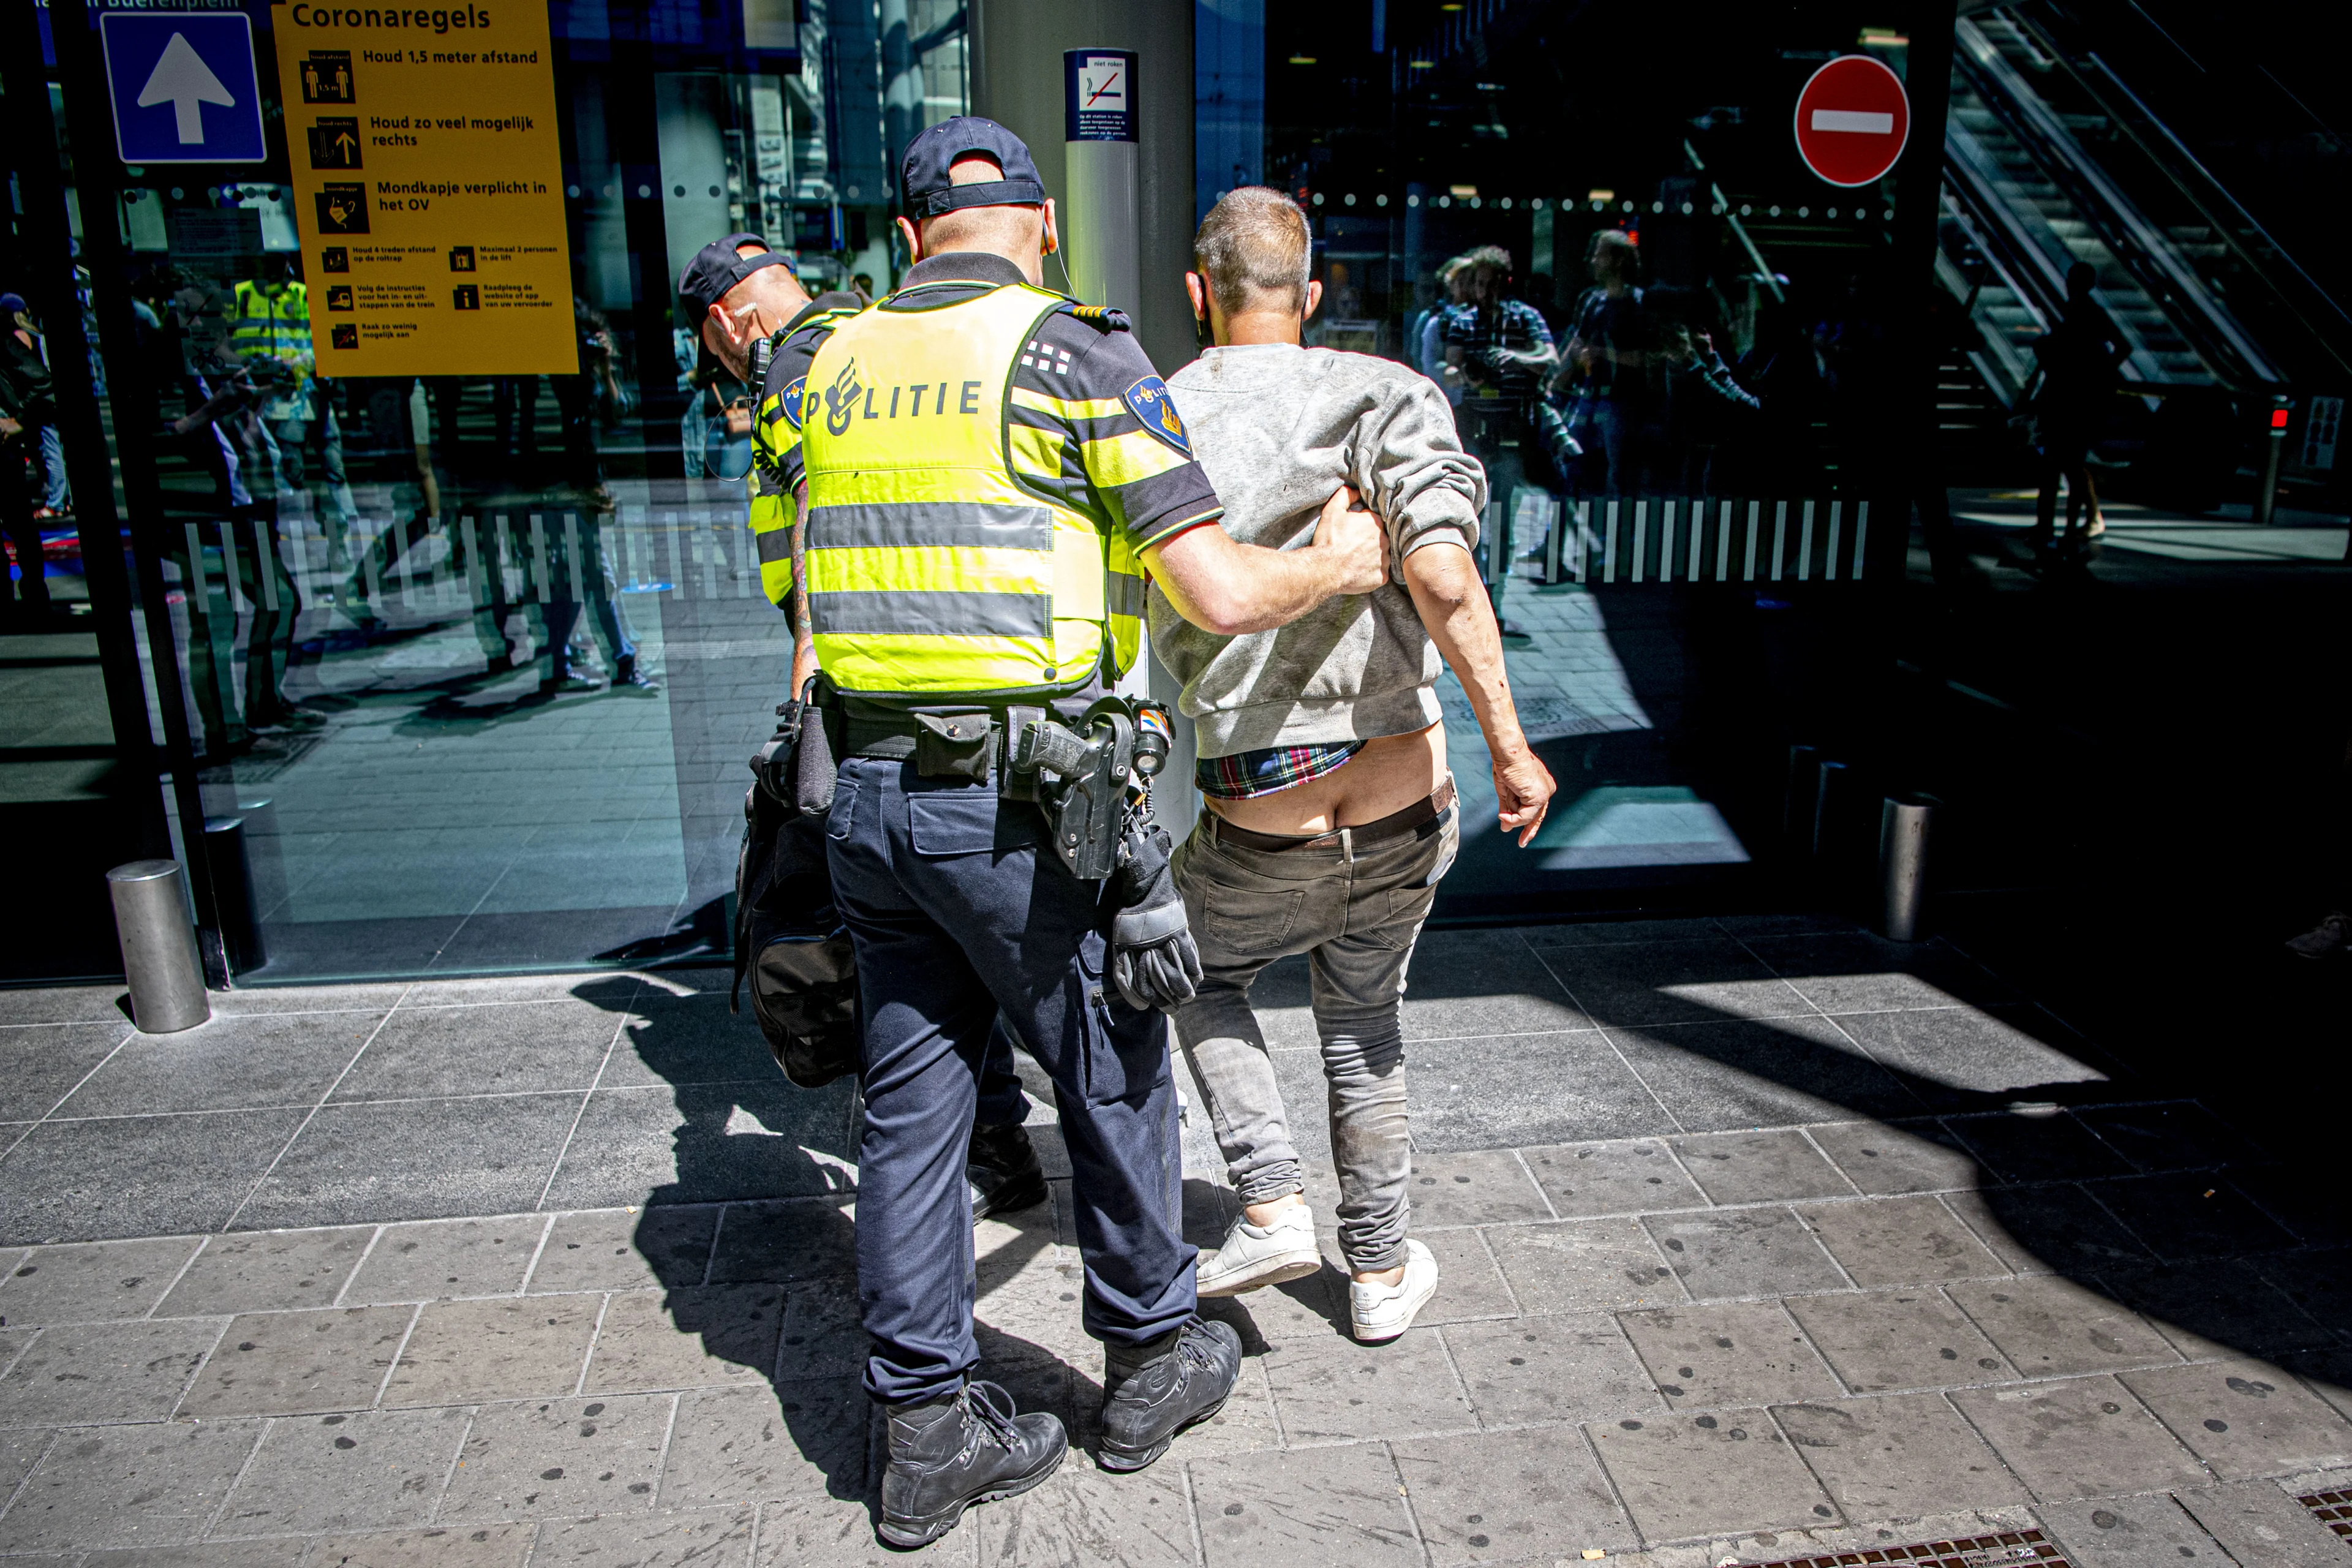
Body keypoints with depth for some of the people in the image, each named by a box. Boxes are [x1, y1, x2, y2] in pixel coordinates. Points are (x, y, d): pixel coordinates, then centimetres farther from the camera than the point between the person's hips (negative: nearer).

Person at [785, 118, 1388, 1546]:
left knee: (912, 1106, 14)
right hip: (1025, 803, -5)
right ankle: (1152, 1366, 35)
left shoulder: (834, 368, 10)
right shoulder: (1078, 354, -8)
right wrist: (1341, 563, 7)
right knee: (1115, 1083, 14)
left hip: (866, 797, 6)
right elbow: (1221, 594, -12)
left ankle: (929, 1435, 27)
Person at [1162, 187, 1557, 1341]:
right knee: (1363, 1022, 24)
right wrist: (1508, 744, -17)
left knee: (1196, 975, 29)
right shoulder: (1381, 394, -5)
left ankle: (1271, 1205, 18)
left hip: (1259, 825, -1)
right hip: (1403, 810, 1)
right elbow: (1440, 570, -21)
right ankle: (1381, 1270, 34)